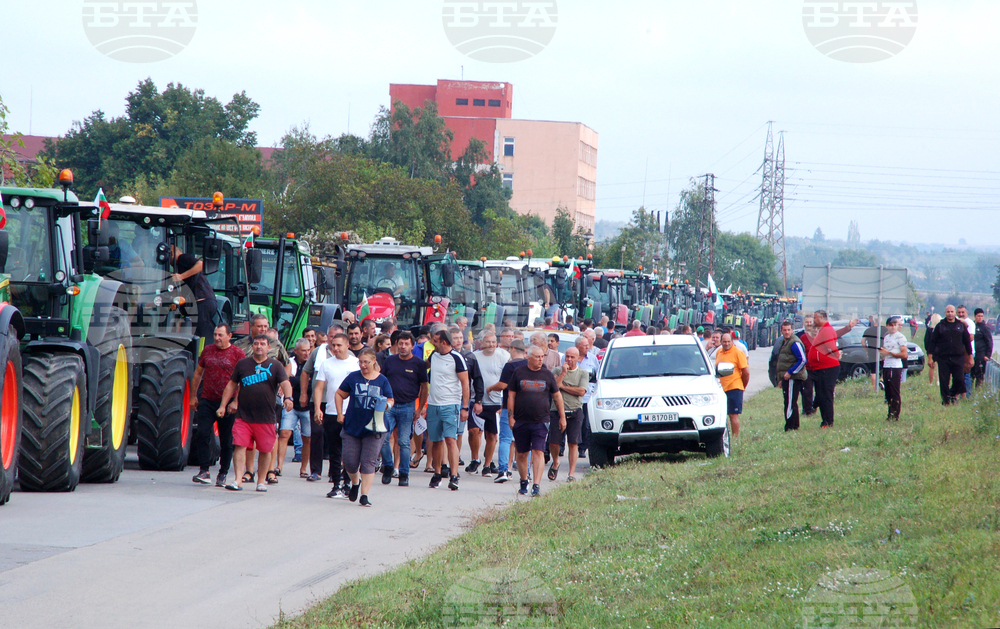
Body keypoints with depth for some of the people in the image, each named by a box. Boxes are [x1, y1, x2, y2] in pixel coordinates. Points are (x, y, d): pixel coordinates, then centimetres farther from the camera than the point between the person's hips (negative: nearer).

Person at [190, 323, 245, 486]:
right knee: (203, 434, -12)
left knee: (226, 441, 4)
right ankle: (204, 471, -10)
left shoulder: (238, 354, -1)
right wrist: (194, 396, 17)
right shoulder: (207, 351, 10)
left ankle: (223, 474, 14)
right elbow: (198, 374, 19)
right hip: (207, 401, 2)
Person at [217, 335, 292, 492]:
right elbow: (231, 385, 17)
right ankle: (238, 480, -12)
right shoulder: (242, 364, 11)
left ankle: (261, 481, 17)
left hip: (266, 418, -1)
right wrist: (223, 405, 11)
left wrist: (288, 397, -28)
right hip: (243, 416, 1)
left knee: (265, 450, 5)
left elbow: (285, 383, -8)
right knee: (240, 446, -10)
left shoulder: (275, 366, 5)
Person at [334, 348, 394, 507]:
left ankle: (364, 495, -1)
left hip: (373, 428, -1)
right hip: (352, 427, 1)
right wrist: (340, 414, 3)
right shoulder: (353, 377, 3)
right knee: (350, 462, 3)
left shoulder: (382, 381, 3)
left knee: (368, 462, -4)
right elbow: (340, 395, 13)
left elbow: (390, 401, 9)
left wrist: (386, 405, -14)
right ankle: (355, 482, 34)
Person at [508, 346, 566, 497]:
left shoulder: (547, 374, 6)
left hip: (541, 421, -1)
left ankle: (536, 485, -16)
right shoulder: (519, 373, 4)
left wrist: (562, 416, 12)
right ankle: (523, 483, 25)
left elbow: (557, 395, 14)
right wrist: (511, 416, -1)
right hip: (521, 421, 1)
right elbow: (511, 395, 6)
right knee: (522, 453, 8)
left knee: (538, 452, -12)